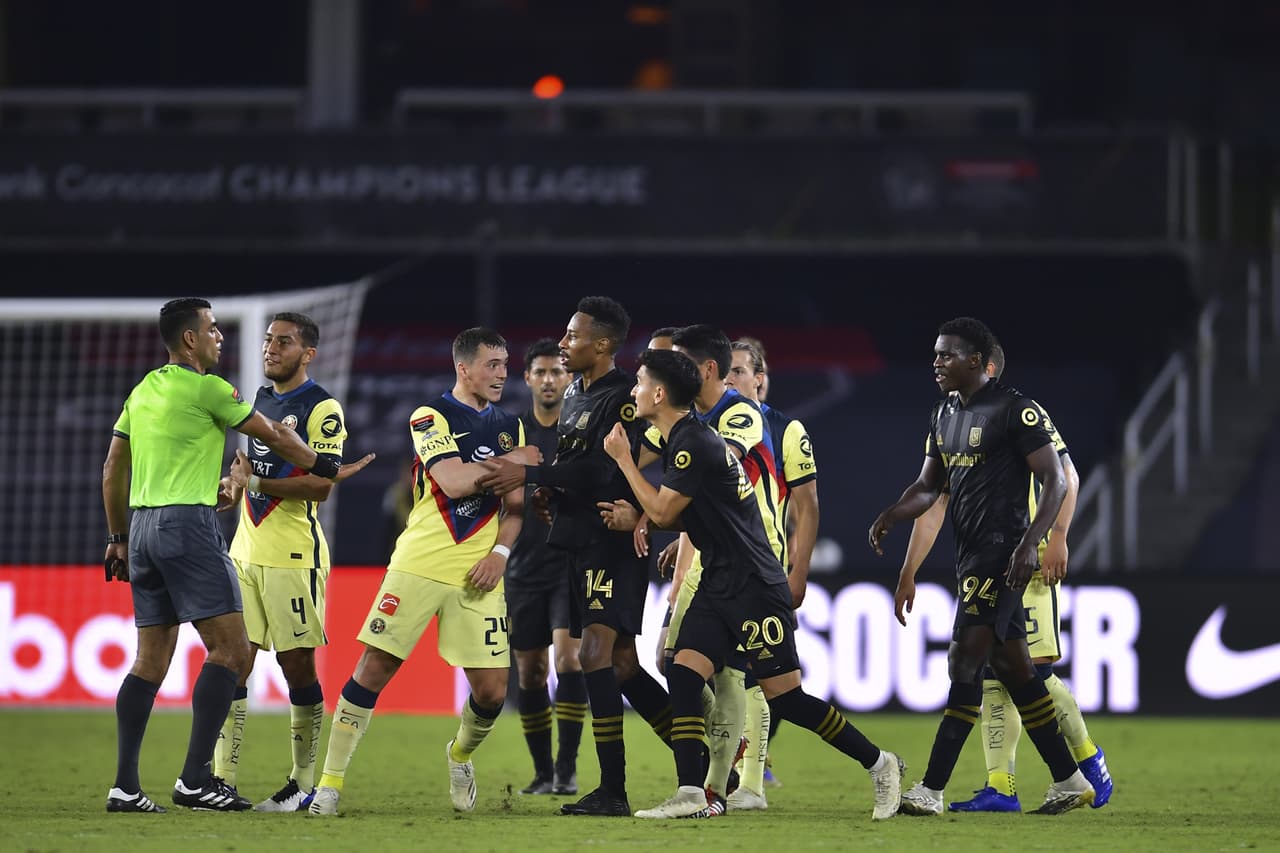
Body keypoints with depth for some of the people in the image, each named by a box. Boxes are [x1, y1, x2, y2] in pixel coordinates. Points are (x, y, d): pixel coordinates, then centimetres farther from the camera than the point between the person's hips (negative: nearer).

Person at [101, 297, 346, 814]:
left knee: (151, 661, 9)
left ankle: (125, 786, 2)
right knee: (230, 649, -7)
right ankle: (195, 779, -15)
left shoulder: (142, 391, 16)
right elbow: (274, 436, 2)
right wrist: (320, 465, 19)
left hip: (141, 525, 8)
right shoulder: (206, 388, -7)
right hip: (187, 523, -8)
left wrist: (118, 538, 26)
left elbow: (113, 470, 20)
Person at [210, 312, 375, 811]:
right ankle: (222, 781, 2)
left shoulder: (322, 409, -8)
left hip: (293, 556, -7)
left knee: (297, 664, -3)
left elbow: (320, 486, -15)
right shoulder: (261, 400, 17)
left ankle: (303, 784, 4)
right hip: (245, 551, 7)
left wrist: (255, 482, -14)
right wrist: (236, 479, 9)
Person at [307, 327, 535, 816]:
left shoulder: (509, 427, 14)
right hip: (419, 566, -4)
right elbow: (454, 482, -17)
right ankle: (331, 781, -2)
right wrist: (512, 461, -6)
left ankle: (460, 756, 30)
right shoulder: (431, 418, -3)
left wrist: (501, 552, -3)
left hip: (477, 575, 4)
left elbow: (516, 502, 14)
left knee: (492, 690, -2)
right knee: (373, 669, -9)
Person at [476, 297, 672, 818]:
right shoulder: (575, 395, 16)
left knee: (595, 654, -16)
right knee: (621, 666, 10)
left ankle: (613, 791, -15)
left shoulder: (624, 398, -14)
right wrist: (553, 488, 7)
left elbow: (602, 470, -23)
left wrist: (529, 475, -20)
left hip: (614, 544, -10)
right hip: (581, 541, 10)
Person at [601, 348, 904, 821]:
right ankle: (690, 794, -8)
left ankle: (879, 764, 6)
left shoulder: (693, 444, -18)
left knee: (784, 695, -6)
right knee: (683, 673, -4)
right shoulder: (683, 439, 14)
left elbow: (663, 512, -15)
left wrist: (624, 460, -5)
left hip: (753, 586, -10)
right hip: (718, 584, 10)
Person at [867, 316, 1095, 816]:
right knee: (1013, 670, 11)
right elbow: (929, 487, 19)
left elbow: (1055, 482, -12)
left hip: (1001, 556, -9)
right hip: (969, 558, 9)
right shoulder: (944, 415, 15)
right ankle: (1068, 780, 18)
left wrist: (1030, 544, -22)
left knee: (965, 665, -13)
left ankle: (932, 789, -15)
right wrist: (889, 516, -1)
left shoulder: (1014, 411, -11)